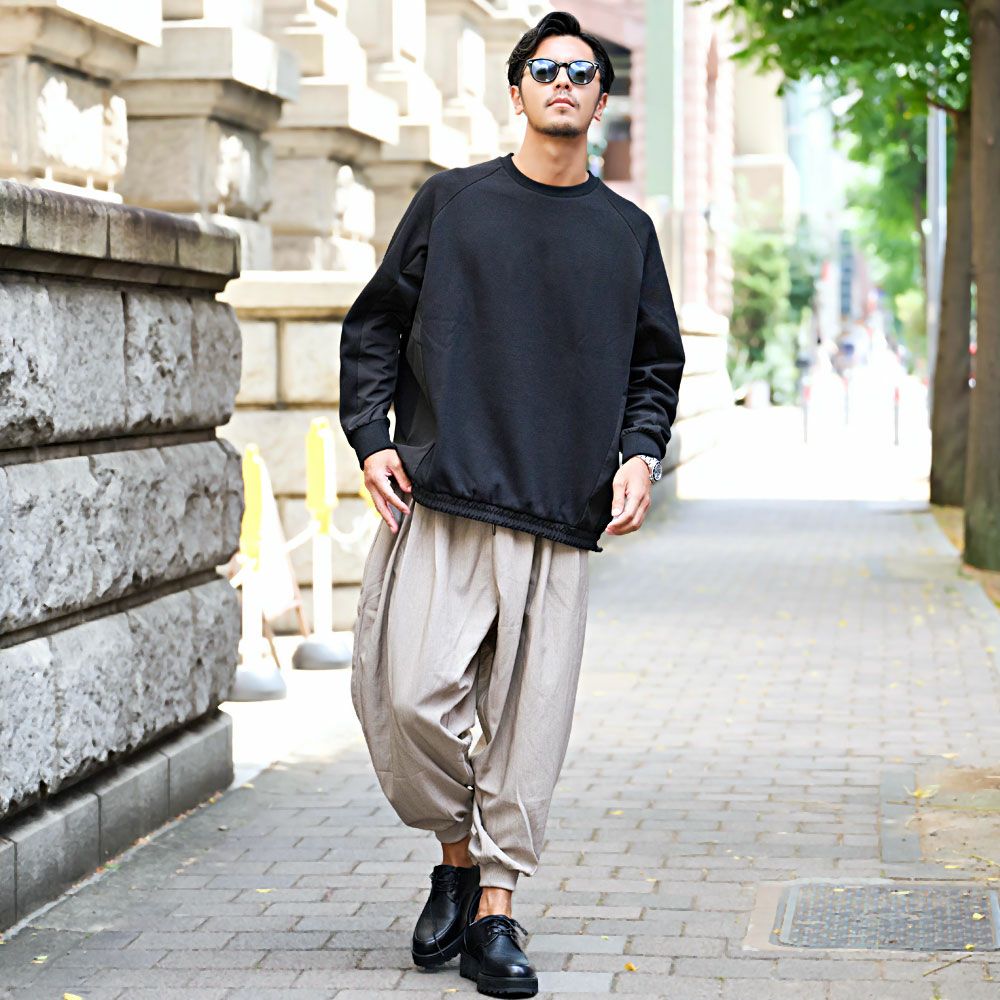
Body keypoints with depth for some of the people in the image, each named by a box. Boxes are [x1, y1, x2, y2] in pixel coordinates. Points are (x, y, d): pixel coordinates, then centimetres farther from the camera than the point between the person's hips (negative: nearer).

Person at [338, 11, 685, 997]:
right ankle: (456, 857, 14)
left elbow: (656, 362, 20)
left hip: (562, 518, 1)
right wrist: (370, 439, -1)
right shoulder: (451, 201, 9)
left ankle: (495, 908, 8)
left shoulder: (627, 231, 14)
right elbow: (375, 324, 12)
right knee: (413, 696, -11)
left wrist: (640, 453, 3)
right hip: (438, 503, -1)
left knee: (529, 718, -2)